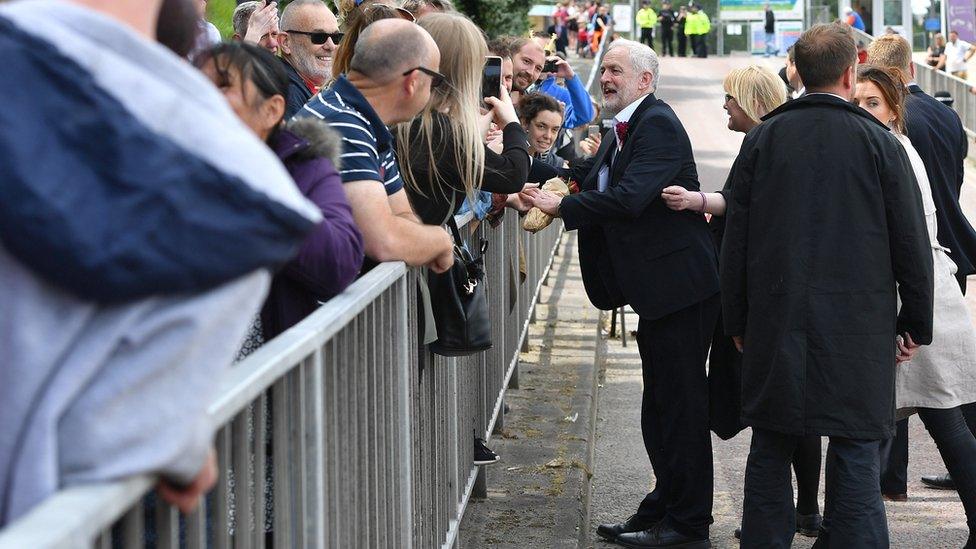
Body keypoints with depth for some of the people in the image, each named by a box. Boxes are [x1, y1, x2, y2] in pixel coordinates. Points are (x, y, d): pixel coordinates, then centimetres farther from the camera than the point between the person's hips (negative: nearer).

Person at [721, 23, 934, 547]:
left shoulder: (761, 140, 2)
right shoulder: (878, 144, -4)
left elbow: (735, 240, 4)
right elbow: (912, 243, -2)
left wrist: (737, 322, 13)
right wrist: (915, 325, 9)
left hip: (774, 326, 2)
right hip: (858, 327, -2)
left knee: (770, 452, 10)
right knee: (854, 455, 1)